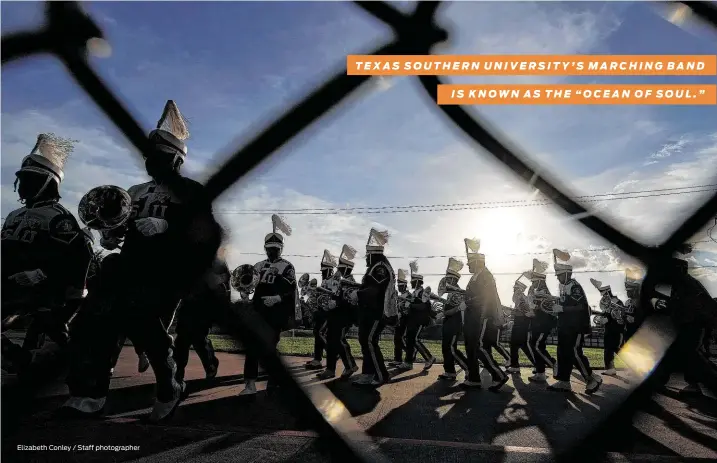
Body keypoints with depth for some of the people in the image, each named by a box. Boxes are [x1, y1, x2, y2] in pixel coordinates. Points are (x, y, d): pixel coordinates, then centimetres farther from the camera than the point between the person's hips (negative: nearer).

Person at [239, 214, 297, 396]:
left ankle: (272, 380, 17)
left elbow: (292, 291, -10)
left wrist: (277, 298, -23)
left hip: (277, 314, -4)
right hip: (258, 312, 5)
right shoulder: (258, 266, 16)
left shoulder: (286, 267, -1)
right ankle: (250, 384, -3)